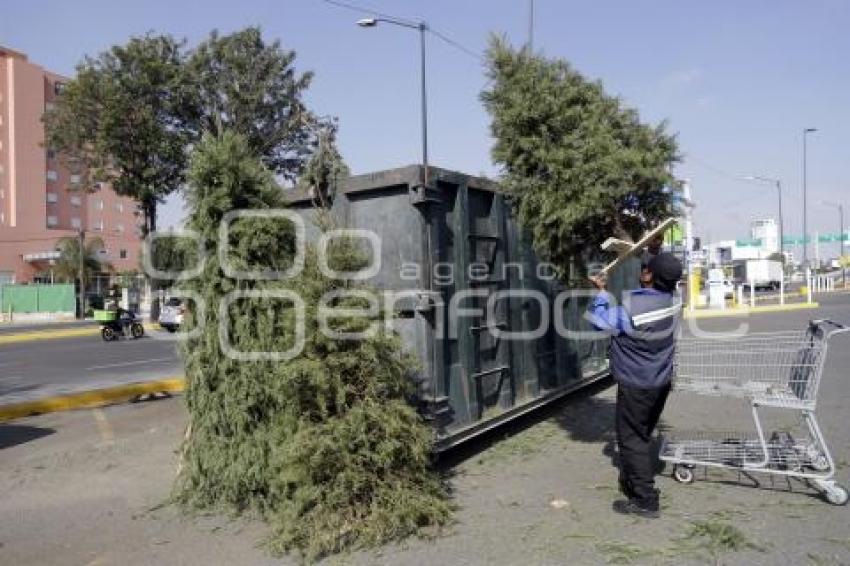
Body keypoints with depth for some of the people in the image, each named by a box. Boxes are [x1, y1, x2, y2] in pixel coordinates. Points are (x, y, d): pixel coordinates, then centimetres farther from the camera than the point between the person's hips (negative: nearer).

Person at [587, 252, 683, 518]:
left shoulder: (631, 309, -27)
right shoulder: (672, 301, -6)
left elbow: (600, 320, -8)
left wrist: (601, 292, 4)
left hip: (636, 386, -8)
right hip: (661, 383, 8)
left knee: (631, 439, 2)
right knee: (641, 436, 21)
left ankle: (645, 500, 4)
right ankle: (634, 481, 36)